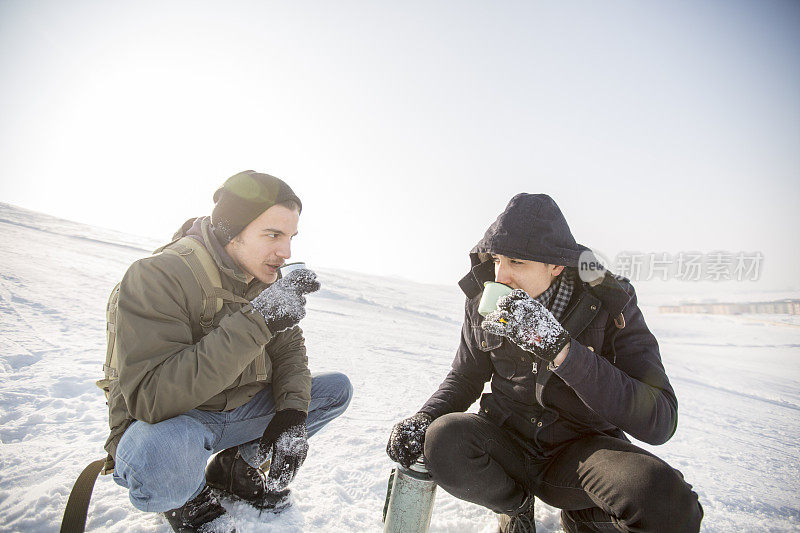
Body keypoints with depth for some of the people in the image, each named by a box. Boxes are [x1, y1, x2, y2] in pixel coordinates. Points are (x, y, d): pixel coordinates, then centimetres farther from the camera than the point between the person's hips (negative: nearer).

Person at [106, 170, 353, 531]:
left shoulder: (266, 277, -3)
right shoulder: (157, 275, -25)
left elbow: (288, 349, 3)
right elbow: (149, 398, -35)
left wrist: (292, 412, -16)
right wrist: (253, 323, -41)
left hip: (241, 408, 6)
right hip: (163, 423, -6)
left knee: (337, 389, 0)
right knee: (161, 457, -40)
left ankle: (234, 466, 11)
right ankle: (187, 499, -1)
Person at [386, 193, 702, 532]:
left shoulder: (610, 306, -15)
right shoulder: (484, 302, -6)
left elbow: (659, 422, -25)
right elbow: (465, 377, 8)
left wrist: (560, 349, -37)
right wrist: (424, 419, -13)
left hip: (580, 447, -1)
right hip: (507, 439, 2)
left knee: (664, 499, -32)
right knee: (443, 439, -29)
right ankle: (517, 503, 5)